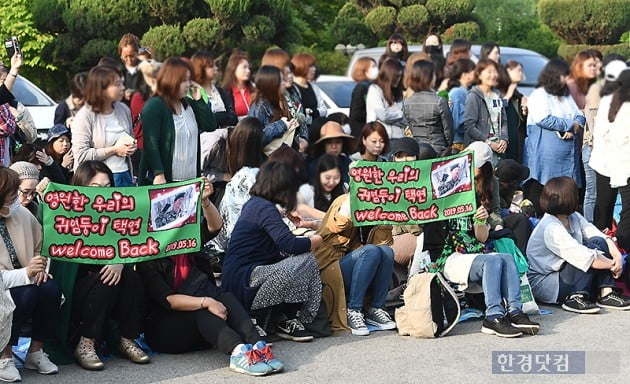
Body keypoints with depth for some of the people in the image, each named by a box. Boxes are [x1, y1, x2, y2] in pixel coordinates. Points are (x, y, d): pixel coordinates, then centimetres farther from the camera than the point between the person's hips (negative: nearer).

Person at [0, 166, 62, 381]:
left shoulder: (22, 214, -2)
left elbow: (40, 248, 12)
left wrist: (41, 268, -9)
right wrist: (26, 273, -34)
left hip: (26, 281, 5)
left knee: (51, 288, -24)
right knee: (27, 294, -33)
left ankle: (35, 352, -5)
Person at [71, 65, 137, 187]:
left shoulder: (123, 110, 9)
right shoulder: (84, 117, -9)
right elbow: (81, 155, -16)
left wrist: (132, 147, 3)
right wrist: (114, 150, -14)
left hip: (125, 177, 5)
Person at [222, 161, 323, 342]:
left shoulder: (253, 203, 16)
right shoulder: (265, 208, -13)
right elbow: (289, 244, -24)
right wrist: (316, 241, -5)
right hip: (244, 283, -10)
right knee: (305, 261, -16)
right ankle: (283, 321, -1)